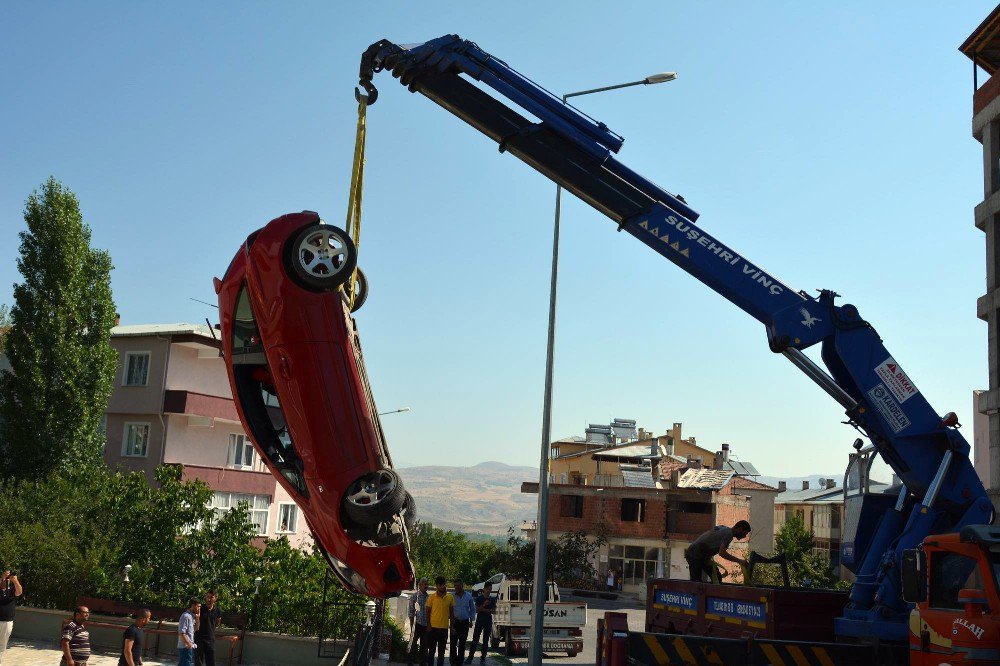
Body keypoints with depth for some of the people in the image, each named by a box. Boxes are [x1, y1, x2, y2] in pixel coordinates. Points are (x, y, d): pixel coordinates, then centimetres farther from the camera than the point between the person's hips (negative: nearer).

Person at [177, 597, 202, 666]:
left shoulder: (192, 616, 13)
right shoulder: (186, 616, -16)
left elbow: (196, 629, 16)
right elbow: (181, 633, -20)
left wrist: (198, 618, 5)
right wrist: (189, 644, -17)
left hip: (190, 647, 9)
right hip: (186, 647, -9)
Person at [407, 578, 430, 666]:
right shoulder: (414, 597, -4)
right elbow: (410, 613, -2)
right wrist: (411, 627, -6)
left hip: (426, 625, 4)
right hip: (417, 624, -4)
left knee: (424, 645, 9)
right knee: (414, 644, -3)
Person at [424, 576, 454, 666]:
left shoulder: (450, 597, 3)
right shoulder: (432, 597, -4)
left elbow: (451, 613, 9)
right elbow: (428, 612, -1)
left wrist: (452, 626, 6)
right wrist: (428, 625, -7)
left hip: (444, 628, 2)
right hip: (433, 627, -2)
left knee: (441, 651, 11)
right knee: (431, 650, 5)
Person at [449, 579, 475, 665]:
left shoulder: (468, 596, 4)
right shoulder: (452, 596, -1)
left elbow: (472, 609, 12)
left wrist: (471, 620, 7)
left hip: (465, 622, 2)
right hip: (455, 622, -2)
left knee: (462, 644, 8)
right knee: (453, 643, -6)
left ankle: (460, 661, 16)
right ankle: (453, 662, 0)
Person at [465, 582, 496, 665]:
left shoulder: (493, 599, 7)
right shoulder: (479, 598, -1)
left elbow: (494, 611, 4)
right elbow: (477, 610, -6)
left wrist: (484, 610, -9)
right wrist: (484, 605, -21)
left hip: (488, 621, 2)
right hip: (479, 620, -2)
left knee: (486, 640, 4)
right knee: (475, 639, -4)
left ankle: (483, 658, 9)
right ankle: (470, 657, -3)